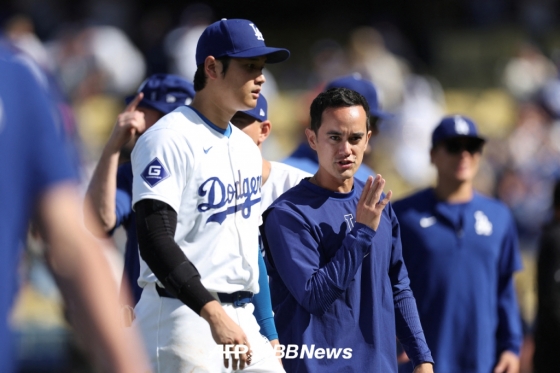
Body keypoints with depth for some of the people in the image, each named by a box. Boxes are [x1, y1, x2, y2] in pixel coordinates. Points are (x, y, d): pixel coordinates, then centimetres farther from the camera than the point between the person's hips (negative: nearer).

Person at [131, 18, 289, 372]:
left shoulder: (247, 147, 18)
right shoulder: (169, 140, -11)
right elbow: (155, 240, -21)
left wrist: (268, 335, 19)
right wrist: (212, 313, -30)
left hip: (242, 318, 9)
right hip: (185, 317, -9)